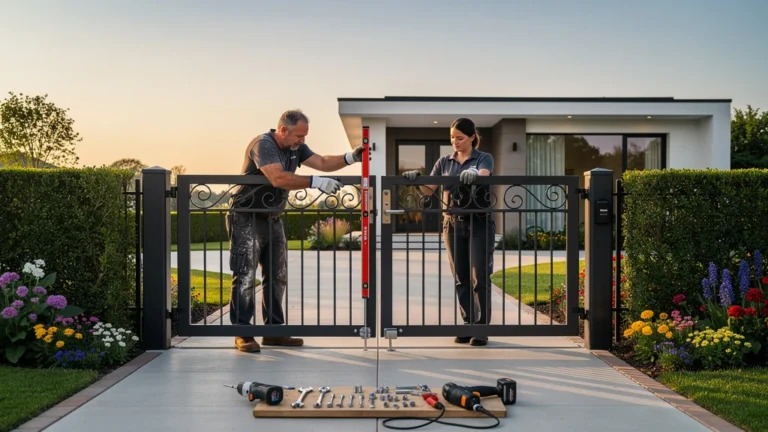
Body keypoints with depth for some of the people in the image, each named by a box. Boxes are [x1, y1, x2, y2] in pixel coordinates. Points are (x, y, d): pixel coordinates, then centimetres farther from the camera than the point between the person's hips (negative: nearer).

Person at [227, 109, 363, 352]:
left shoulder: (295, 148, 5)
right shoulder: (263, 145, -21)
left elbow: (322, 163, 3)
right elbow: (278, 178, -35)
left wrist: (351, 158, -13)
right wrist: (316, 182, -37)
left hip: (272, 218, 9)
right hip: (246, 218, -8)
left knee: (276, 277, 10)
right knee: (245, 276, -6)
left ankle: (273, 330, 18)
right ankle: (242, 334, 1)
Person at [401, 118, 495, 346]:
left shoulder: (484, 158, 0)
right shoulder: (444, 162, 10)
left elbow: (484, 175, -23)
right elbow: (429, 190, 4)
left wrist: (474, 174, -45)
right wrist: (417, 178, -17)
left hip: (479, 224, -4)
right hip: (453, 224, 4)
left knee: (480, 277, -5)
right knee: (461, 279, 6)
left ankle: (482, 327, 0)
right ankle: (469, 325, 14)